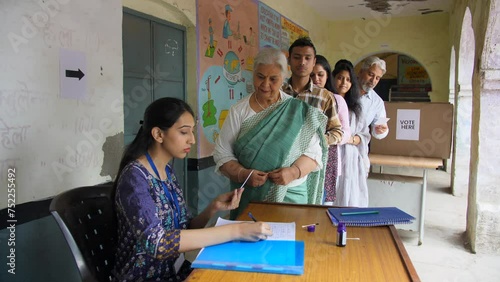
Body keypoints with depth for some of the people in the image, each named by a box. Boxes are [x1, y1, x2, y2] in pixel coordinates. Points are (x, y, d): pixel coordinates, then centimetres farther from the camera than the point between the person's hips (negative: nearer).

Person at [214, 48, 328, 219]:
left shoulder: (298, 110, -1)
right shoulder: (239, 111, -1)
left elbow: (313, 151, -2)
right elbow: (222, 153, -2)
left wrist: (294, 172, -19)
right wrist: (243, 174, -18)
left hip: (292, 196, 0)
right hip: (249, 197, 0)